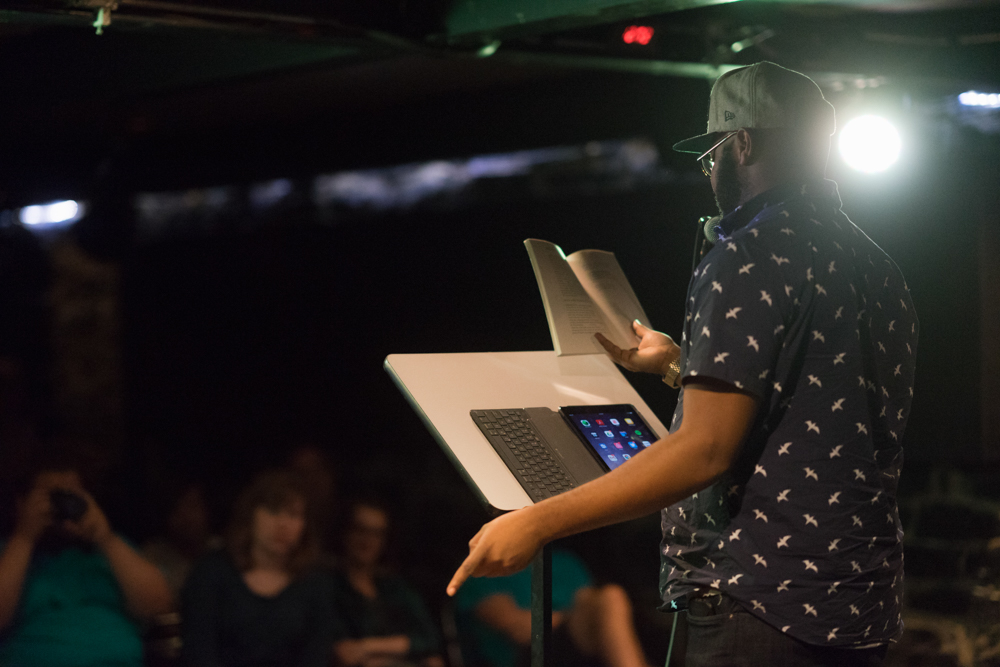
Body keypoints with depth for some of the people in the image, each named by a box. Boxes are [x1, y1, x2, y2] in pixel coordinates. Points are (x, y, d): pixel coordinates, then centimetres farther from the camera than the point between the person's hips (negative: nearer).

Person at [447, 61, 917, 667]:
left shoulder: (752, 257, -13)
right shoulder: (881, 271, 15)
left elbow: (707, 448, -21)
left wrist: (538, 522, -19)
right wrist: (679, 365, 33)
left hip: (768, 613, -9)